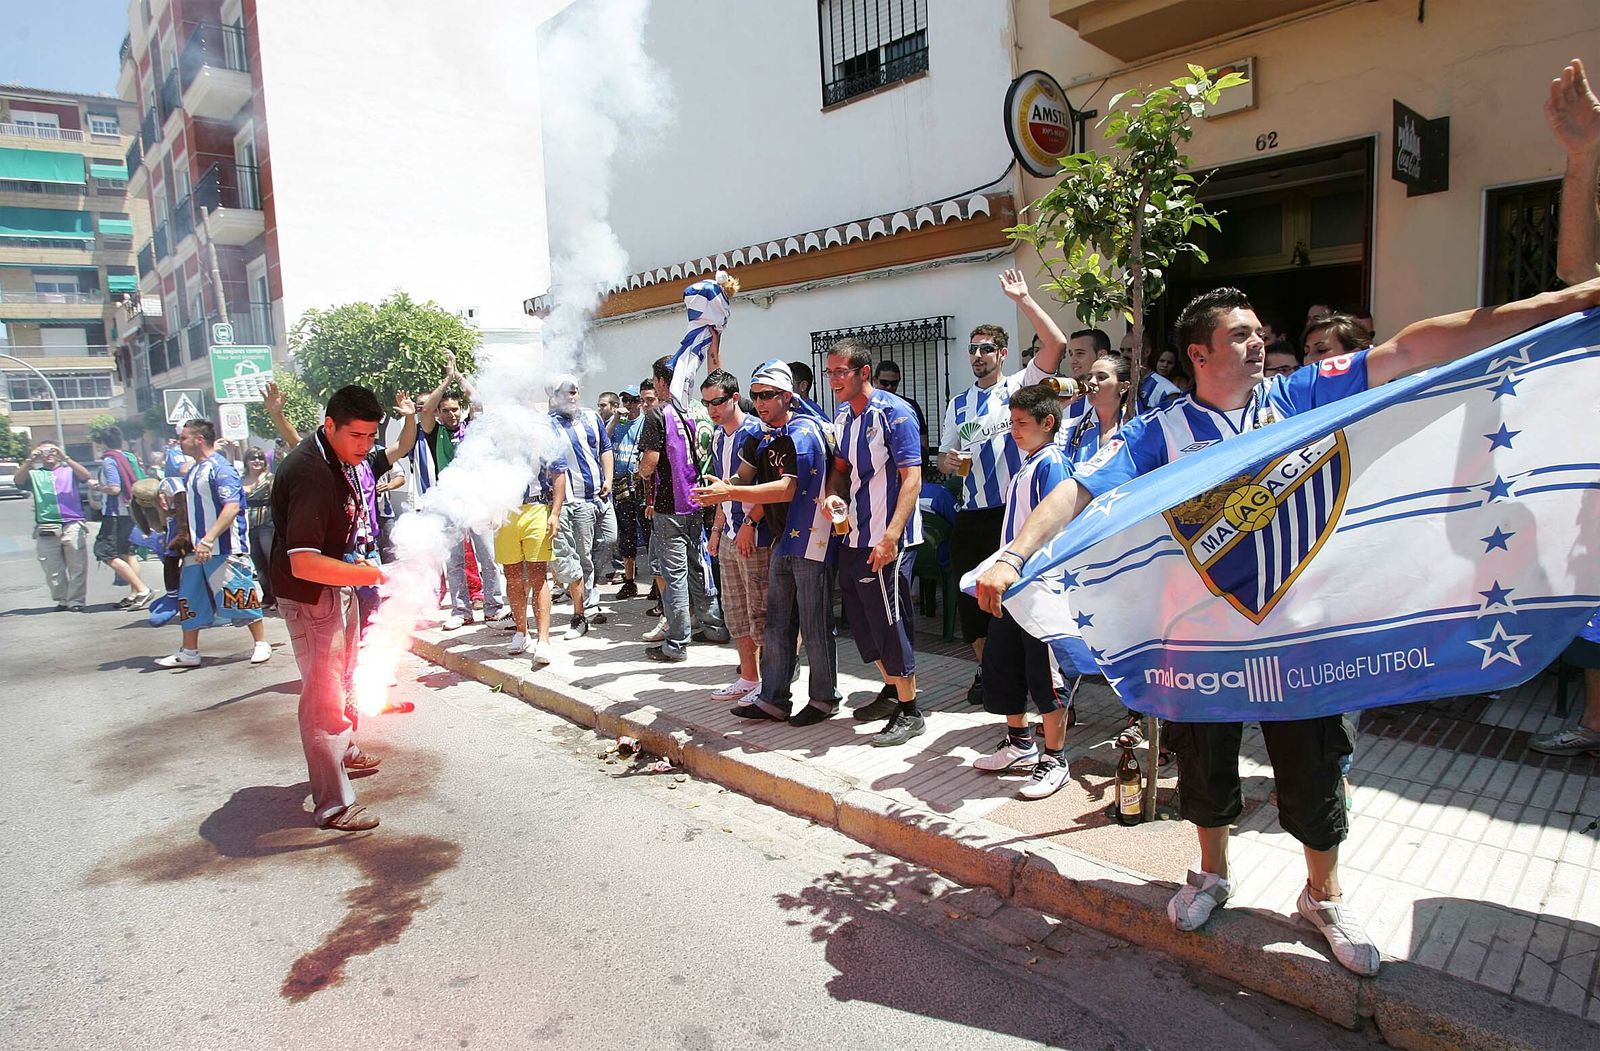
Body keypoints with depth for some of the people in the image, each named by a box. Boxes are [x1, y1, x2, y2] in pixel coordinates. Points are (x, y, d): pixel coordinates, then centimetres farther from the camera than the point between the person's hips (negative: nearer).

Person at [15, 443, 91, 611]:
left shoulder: (69, 470, 13)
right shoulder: (34, 474, 16)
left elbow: (85, 476, -7)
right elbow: (17, 481, -2)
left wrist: (66, 458, -15)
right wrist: (29, 461, -12)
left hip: (73, 525, -2)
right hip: (46, 529, 2)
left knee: (77, 566, -4)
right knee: (53, 569, 3)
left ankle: (76, 600, 1)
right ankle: (62, 600, 13)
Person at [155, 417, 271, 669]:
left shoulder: (220, 468, -14)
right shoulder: (193, 471, 15)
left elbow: (232, 507, -25)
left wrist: (208, 540, -30)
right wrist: (186, 537, 22)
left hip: (225, 549, -9)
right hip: (198, 548, 9)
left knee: (239, 597, -2)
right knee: (189, 599, 11)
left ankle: (261, 644, 11)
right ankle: (188, 652, 21)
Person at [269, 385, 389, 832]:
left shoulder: (337, 461, 2)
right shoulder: (310, 474, -29)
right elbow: (304, 563, -36)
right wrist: (374, 575, -35)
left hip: (339, 587, 10)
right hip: (310, 595, -10)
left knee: (342, 678, 26)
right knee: (323, 695, -5)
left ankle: (343, 751, 48)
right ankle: (332, 804, 4)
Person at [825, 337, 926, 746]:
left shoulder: (894, 412, -13)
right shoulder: (842, 416, 10)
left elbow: (912, 479, -17)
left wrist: (890, 536, -24)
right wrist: (833, 495, -1)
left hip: (887, 539, -8)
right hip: (853, 537, 8)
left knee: (890, 621, -2)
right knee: (862, 620, 15)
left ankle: (909, 712, 12)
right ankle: (891, 691, 34)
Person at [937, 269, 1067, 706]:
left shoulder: (1021, 386, 2)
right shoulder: (958, 403, 15)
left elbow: (1056, 345, -13)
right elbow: (945, 455, 18)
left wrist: (1023, 299, -14)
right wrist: (948, 460, -6)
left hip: (1015, 508, -4)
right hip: (972, 511, 5)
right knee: (971, 593, 9)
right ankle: (985, 670, 24)